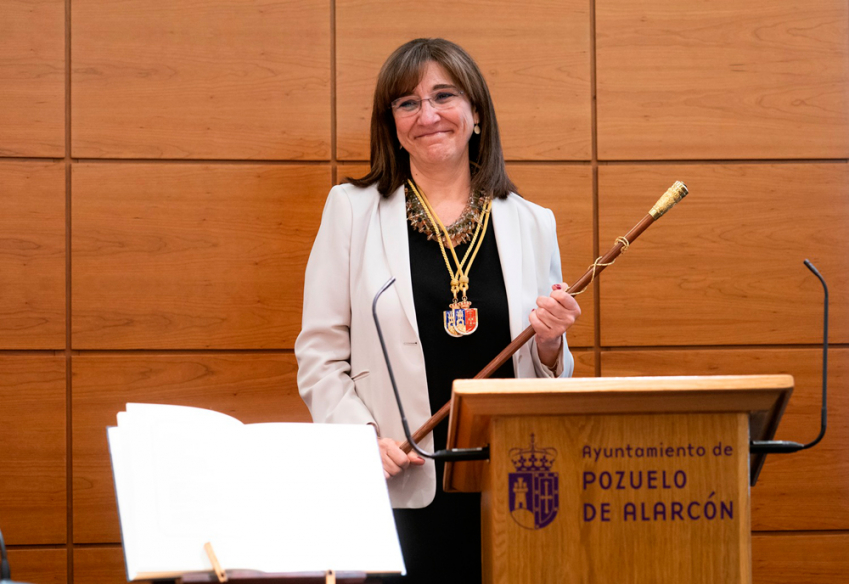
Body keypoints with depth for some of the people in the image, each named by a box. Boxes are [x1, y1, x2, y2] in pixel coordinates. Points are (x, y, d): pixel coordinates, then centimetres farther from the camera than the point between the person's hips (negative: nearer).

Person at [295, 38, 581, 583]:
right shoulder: (353, 210, 5)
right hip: (400, 492, -2)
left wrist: (550, 344, -6)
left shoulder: (531, 223, 10)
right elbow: (319, 355, 2)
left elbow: (549, 382, 15)